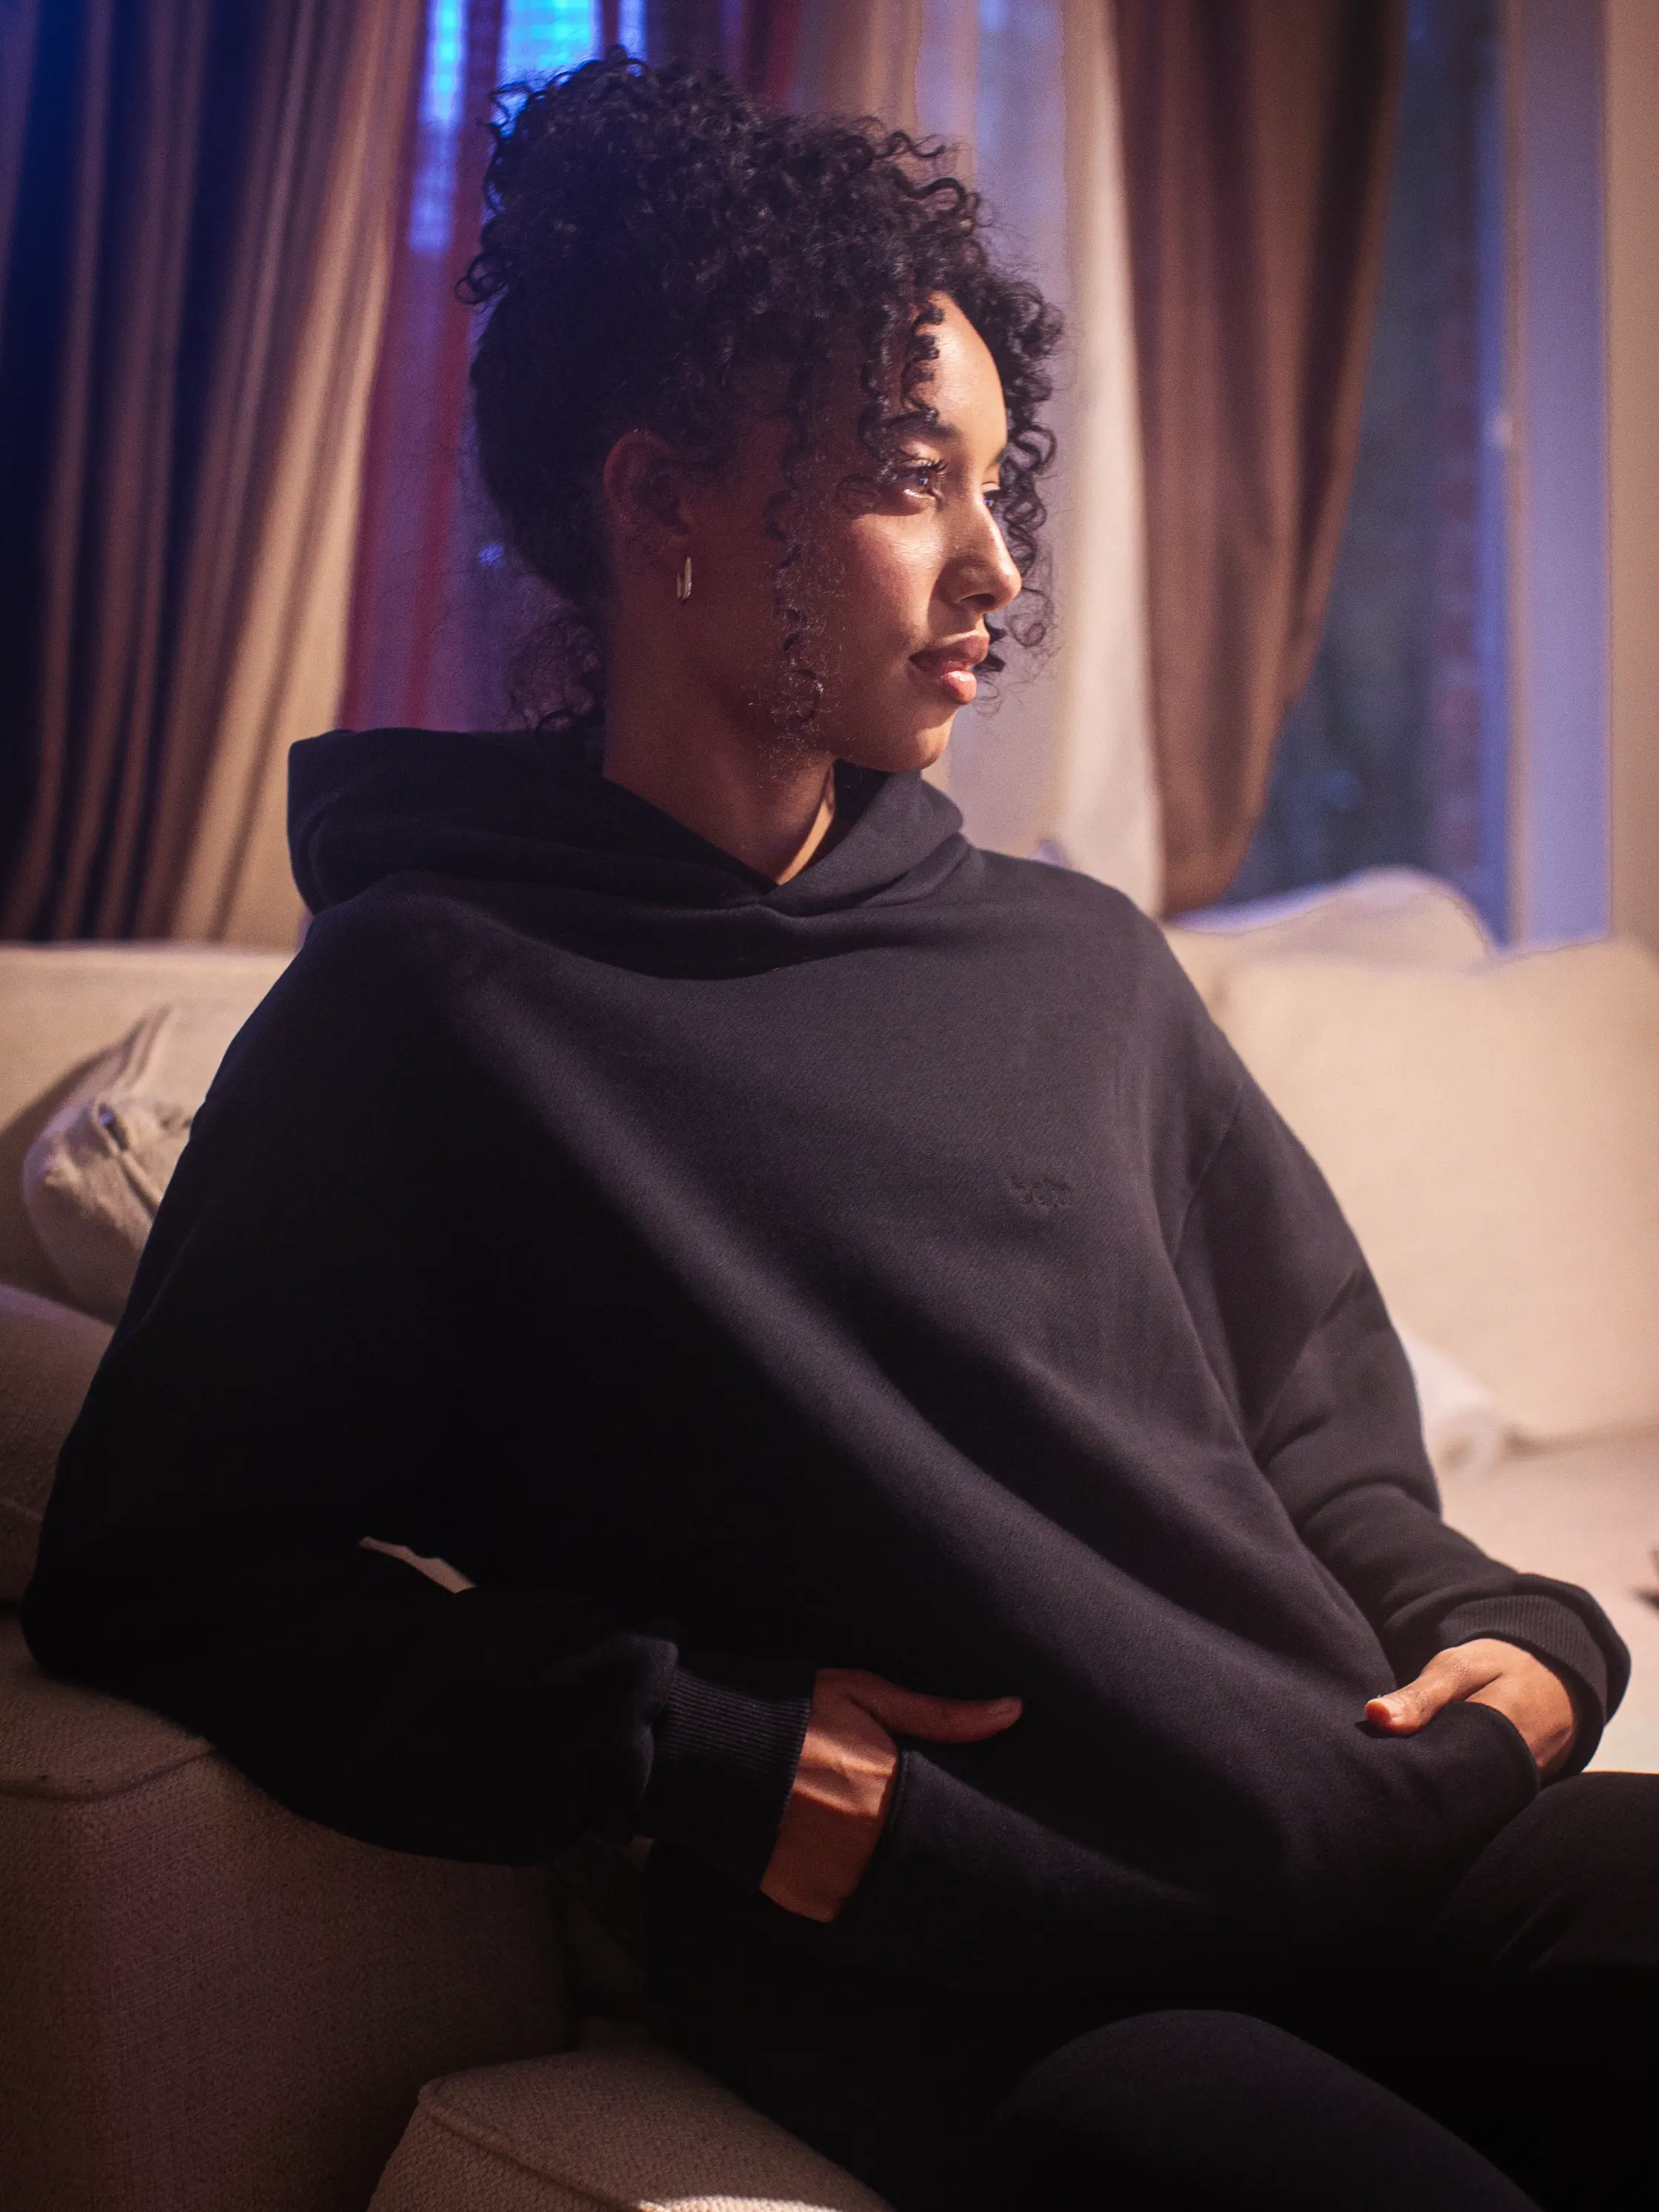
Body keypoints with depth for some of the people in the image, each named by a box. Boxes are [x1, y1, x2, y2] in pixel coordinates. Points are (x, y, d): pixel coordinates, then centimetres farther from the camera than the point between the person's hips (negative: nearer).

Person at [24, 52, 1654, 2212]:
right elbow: (154, 1571, -3)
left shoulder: (1079, 959, 15)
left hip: (1395, 1845, 6)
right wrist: (699, 1762, -11)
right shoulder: (426, 1011, -2)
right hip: (987, 2006, -6)